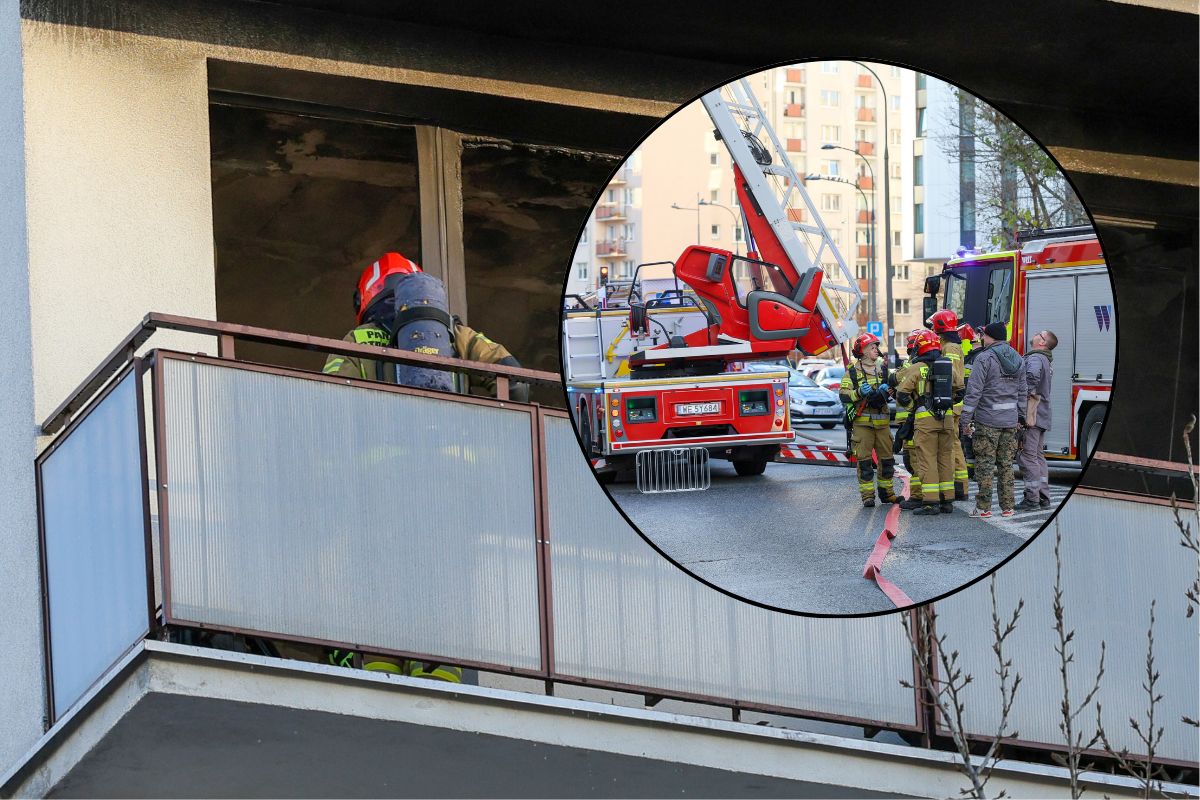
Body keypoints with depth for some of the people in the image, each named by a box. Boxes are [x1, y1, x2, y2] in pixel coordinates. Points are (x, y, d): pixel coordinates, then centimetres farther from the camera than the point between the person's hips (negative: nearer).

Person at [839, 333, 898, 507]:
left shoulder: (883, 368, 12)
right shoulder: (852, 371, 1)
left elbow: (893, 387, 8)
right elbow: (843, 395, -5)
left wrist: (886, 390, -13)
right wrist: (859, 393, -20)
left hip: (882, 420, 4)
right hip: (862, 420, -4)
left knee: (887, 457, 7)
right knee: (864, 459, -3)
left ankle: (886, 491, 20)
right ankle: (867, 495, 2)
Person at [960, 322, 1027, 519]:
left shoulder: (985, 358, -10)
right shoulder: (1018, 359, 11)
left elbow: (974, 391, -13)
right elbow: (1023, 391, 15)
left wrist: (966, 419, -9)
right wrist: (1019, 417, 20)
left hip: (988, 421, -6)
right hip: (1010, 421, 6)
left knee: (985, 464, -1)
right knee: (1006, 464, 12)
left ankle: (983, 507, 1)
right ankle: (1007, 506, 14)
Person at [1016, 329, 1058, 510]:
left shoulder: (1035, 358, -14)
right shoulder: (1045, 360, 20)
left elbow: (1032, 376, -34)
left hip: (1030, 415, -10)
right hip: (1042, 416, 10)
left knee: (1027, 456, -7)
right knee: (1038, 456, 15)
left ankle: (1031, 499, -7)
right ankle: (1043, 497, 19)